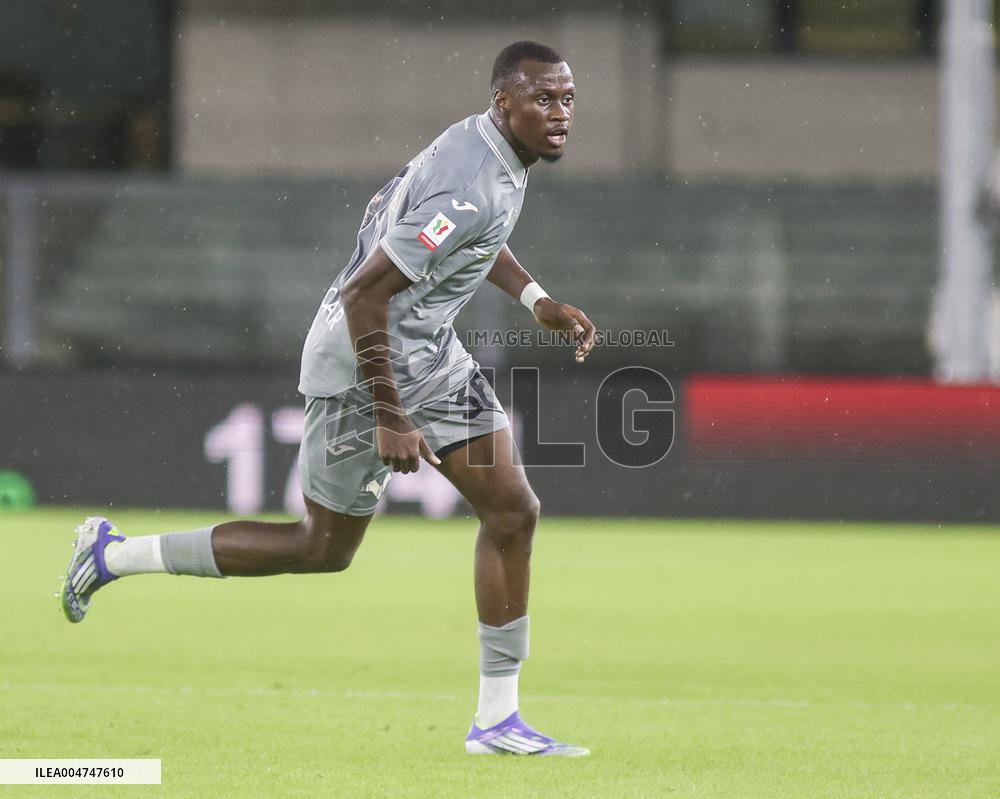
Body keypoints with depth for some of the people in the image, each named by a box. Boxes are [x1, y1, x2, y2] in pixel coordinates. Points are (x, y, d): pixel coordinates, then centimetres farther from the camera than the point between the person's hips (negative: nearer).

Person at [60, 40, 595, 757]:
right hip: (364, 367, -9)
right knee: (323, 551, 4)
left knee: (513, 513, 0)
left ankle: (498, 720, 6)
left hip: (432, 353, 9)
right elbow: (364, 295, -29)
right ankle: (115, 555, 18)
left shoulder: (488, 142, 2)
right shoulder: (472, 192, -29)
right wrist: (391, 421, -26)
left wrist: (537, 300, 15)